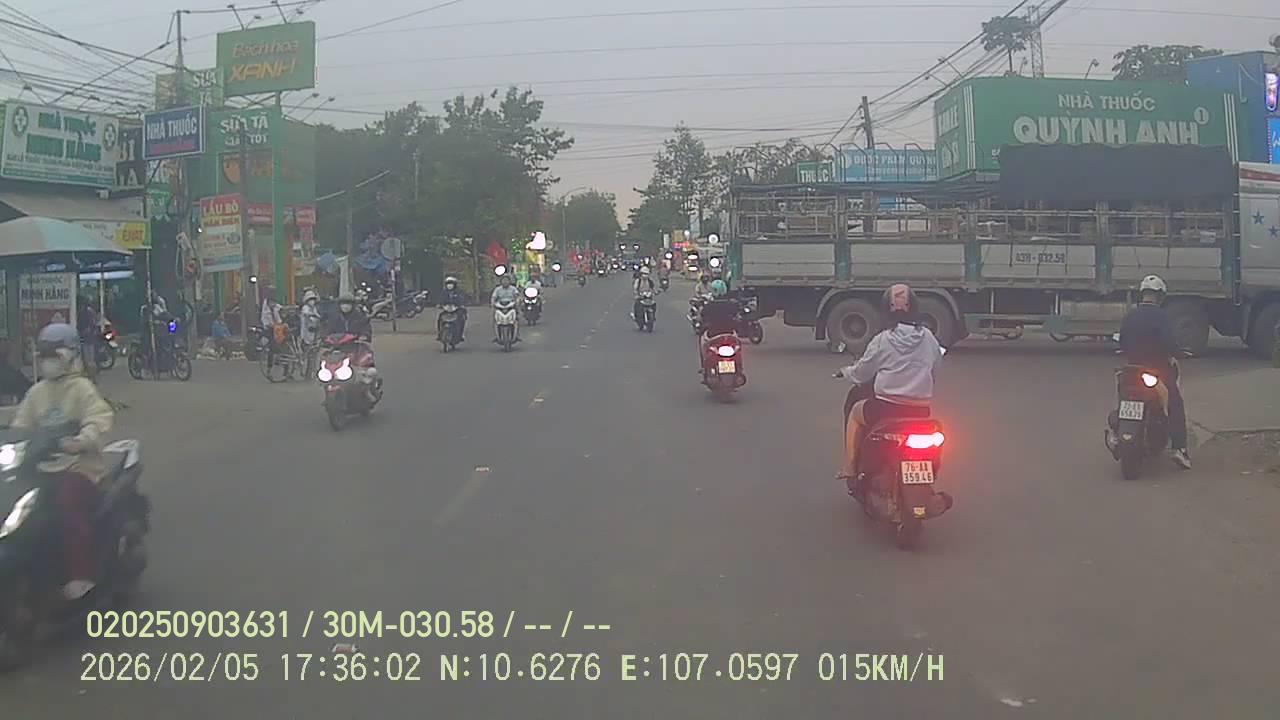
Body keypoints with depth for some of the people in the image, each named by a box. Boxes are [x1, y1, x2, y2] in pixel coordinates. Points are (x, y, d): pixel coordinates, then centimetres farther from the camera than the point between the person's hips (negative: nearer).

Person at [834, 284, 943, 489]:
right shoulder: (929, 339, 1)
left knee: (855, 412, 27)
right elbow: (934, 369, 12)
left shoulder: (882, 340, -6)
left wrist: (845, 372, 26)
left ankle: (850, 469, 25)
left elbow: (860, 373, 4)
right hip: (921, 411, 3)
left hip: (888, 408, -3)